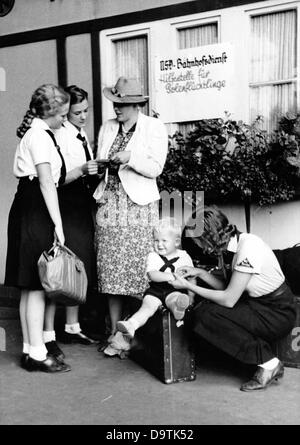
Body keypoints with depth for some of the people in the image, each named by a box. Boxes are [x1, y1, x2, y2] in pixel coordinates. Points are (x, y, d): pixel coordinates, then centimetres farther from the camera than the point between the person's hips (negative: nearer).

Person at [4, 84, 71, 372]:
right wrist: (58, 223, -19)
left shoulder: (34, 133, 19)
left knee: (30, 286, 12)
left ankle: (30, 349, 20)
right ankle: (37, 354, 2)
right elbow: (46, 183, -18)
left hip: (27, 211, 10)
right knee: (37, 285, -5)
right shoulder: (40, 136, -12)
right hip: (36, 212, -10)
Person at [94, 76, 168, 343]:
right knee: (111, 270, 3)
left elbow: (155, 168, -5)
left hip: (139, 204, -4)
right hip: (109, 204, 4)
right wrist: (102, 165, -1)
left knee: (139, 269, -5)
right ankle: (115, 331, 13)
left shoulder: (155, 128, 2)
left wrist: (130, 157, -18)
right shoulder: (107, 128, 15)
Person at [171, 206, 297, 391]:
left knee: (205, 315, -17)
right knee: (205, 308, 1)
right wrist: (201, 273, 1)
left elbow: (228, 299, -22)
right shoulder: (238, 242, 2)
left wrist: (188, 286, -13)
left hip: (278, 315, -9)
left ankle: (269, 364, -9)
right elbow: (229, 289, 8)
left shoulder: (248, 247, -25)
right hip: (261, 305, 9)